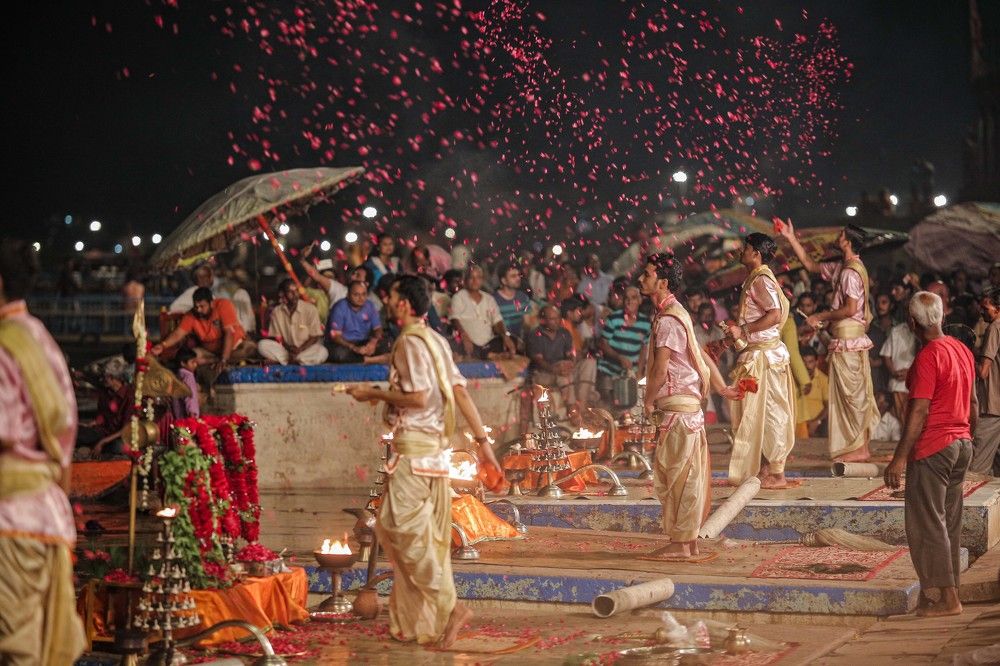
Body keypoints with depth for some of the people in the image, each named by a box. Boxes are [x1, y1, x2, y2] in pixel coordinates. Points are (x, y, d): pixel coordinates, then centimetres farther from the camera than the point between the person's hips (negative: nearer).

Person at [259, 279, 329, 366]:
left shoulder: (310, 309, -5)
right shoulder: (276, 312, 1)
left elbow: (315, 336, -4)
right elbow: (275, 336, 3)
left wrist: (300, 349, -19)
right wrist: (288, 348, -16)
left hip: (306, 350, -1)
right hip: (286, 350, 1)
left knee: (322, 352, -34)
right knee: (262, 345, -23)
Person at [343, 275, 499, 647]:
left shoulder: (410, 342, -12)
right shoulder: (435, 340, 14)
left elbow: (418, 397, -21)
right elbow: (460, 392, 10)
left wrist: (373, 394, -9)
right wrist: (482, 439, 9)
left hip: (414, 448, -9)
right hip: (435, 447, 9)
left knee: (408, 531, -6)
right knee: (423, 532, 12)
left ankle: (450, 608, -8)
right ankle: (409, 621, 17)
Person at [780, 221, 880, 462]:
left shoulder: (850, 272, -16)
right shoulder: (842, 268, 14)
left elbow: (850, 308, -22)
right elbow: (811, 265, 23)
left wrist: (820, 317, -12)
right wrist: (791, 239, 21)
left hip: (848, 338, -10)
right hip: (847, 337, 10)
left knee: (852, 393, -6)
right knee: (854, 393, 11)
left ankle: (860, 448, -3)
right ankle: (859, 446, 15)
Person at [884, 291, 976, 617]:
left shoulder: (928, 357, -18)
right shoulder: (962, 350, 8)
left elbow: (920, 411, -22)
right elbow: (973, 403, 15)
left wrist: (900, 457, -20)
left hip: (932, 449, -9)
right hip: (961, 444, 9)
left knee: (927, 525, -2)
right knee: (950, 523, 14)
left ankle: (947, 598, -1)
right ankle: (949, 590, 19)